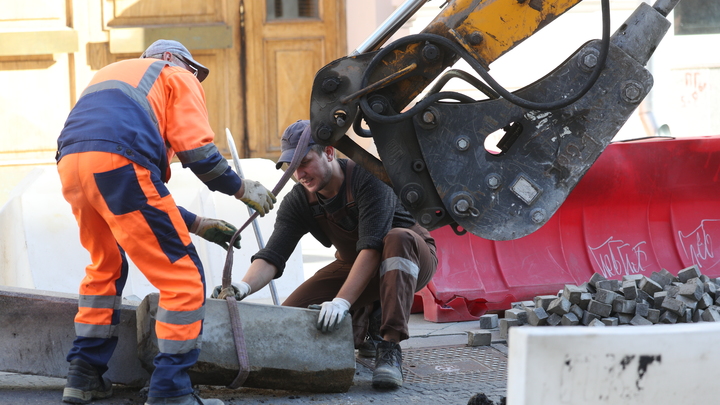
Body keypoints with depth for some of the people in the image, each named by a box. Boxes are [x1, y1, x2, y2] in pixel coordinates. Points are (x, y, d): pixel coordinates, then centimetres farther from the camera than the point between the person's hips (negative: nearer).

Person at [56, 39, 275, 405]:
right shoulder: (177, 76, 20)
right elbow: (198, 151, 3)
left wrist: (196, 225, 38)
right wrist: (243, 189, 19)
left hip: (71, 167, 8)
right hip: (118, 165, -8)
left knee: (106, 266, 32)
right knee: (183, 278, -1)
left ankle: (84, 375, 32)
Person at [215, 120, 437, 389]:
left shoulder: (368, 179, -29)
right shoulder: (299, 201, -12)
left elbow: (372, 247, -38)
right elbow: (273, 255, -22)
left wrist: (341, 302, -47)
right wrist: (243, 286, -44)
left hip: (412, 257, -5)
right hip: (353, 265, 5)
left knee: (397, 239, -41)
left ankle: (390, 349, -39)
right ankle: (365, 315, 14)